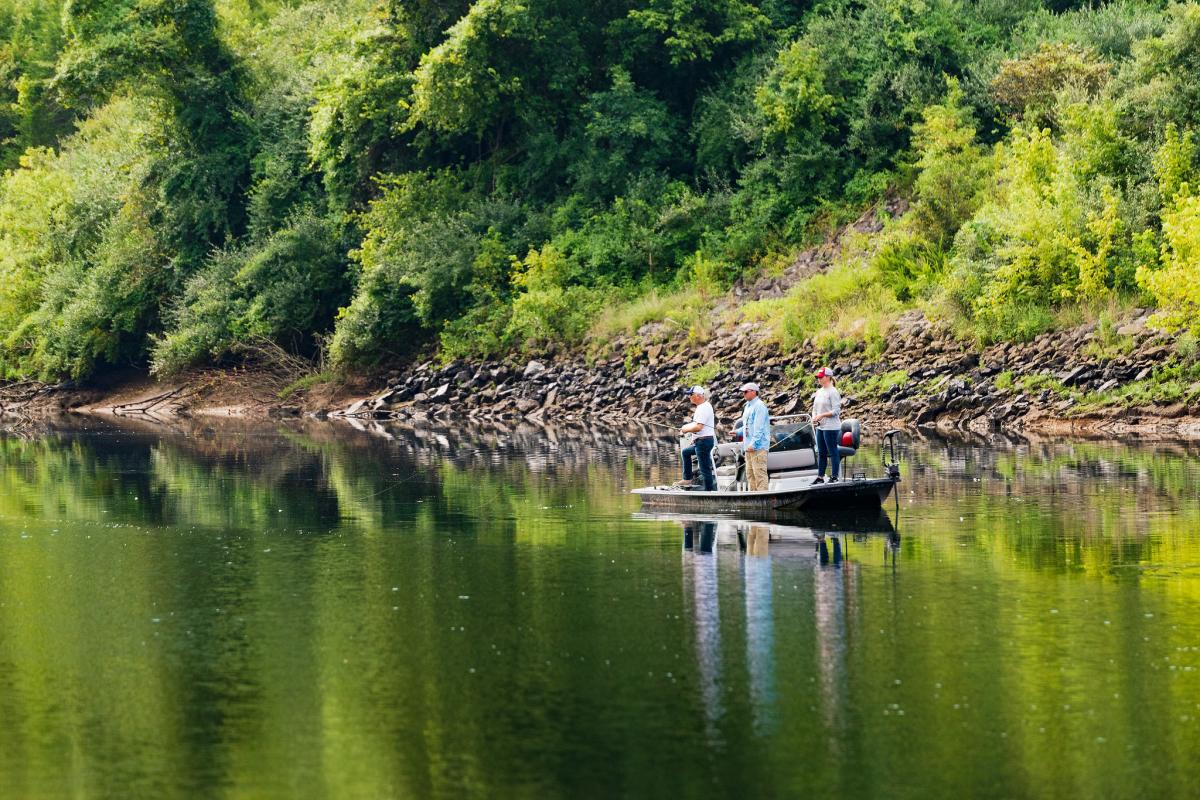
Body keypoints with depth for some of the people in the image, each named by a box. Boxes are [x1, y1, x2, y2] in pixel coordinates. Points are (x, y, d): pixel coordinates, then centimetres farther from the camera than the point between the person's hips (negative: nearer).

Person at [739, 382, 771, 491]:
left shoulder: (759, 406, -12)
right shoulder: (748, 406, 19)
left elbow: (759, 427, -19)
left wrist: (753, 444, -23)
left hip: (758, 446, -10)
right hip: (749, 447, 10)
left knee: (759, 473, -12)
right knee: (750, 474, 12)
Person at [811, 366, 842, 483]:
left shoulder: (833, 392, -11)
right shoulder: (819, 392, 14)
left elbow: (836, 411, -15)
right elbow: (815, 408, 20)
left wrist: (822, 415, -19)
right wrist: (814, 418, 0)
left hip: (831, 427, -9)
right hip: (820, 427, 9)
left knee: (833, 452, -4)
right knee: (821, 453, 13)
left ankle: (834, 477, 0)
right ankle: (820, 477, 18)